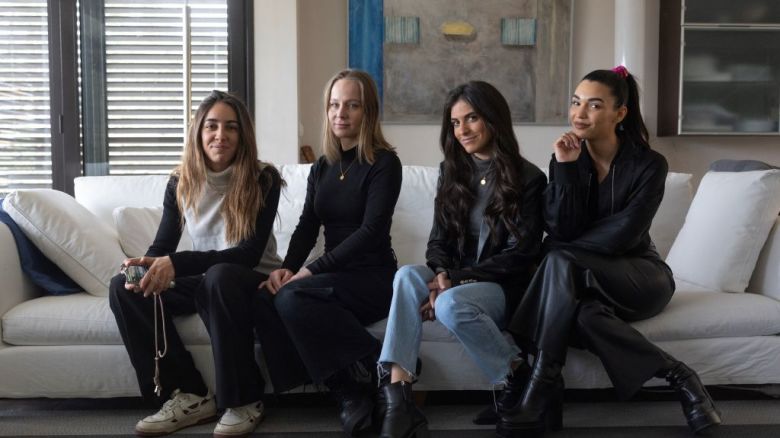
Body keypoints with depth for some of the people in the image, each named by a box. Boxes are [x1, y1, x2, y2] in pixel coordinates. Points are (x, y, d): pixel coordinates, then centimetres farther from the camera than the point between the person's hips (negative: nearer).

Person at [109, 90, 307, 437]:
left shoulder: (263, 179, -14)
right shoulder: (181, 182, -1)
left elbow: (249, 254, -21)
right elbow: (161, 246, 1)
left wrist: (177, 264, -32)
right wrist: (147, 269, -25)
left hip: (255, 283, -5)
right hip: (205, 282, 5)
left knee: (221, 277, -39)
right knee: (124, 288, -17)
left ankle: (245, 401, -22)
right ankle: (188, 396, -13)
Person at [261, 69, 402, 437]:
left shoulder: (384, 163, -5)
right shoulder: (322, 167, 14)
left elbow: (371, 231, -16)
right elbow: (307, 227, 7)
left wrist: (310, 271, -21)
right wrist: (286, 267, -14)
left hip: (374, 279, -6)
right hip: (334, 278, 6)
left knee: (292, 297, -30)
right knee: (278, 299, -27)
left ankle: (379, 368, -16)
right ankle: (352, 391, -16)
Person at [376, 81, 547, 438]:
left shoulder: (528, 178, -4)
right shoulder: (451, 172, 12)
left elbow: (521, 254, -10)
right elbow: (438, 240, 9)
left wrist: (458, 279, -19)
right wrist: (441, 274, -15)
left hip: (503, 287, -4)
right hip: (456, 280, 5)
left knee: (451, 304, -36)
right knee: (408, 275, -29)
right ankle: (397, 398, -39)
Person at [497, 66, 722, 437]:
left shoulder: (649, 164, -9)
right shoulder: (565, 158, 0)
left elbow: (622, 236, -18)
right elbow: (561, 231, -11)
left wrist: (564, 252, -12)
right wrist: (565, 168, -19)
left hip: (641, 276, -3)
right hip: (585, 281, 3)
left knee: (560, 262, -33)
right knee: (586, 314, -36)